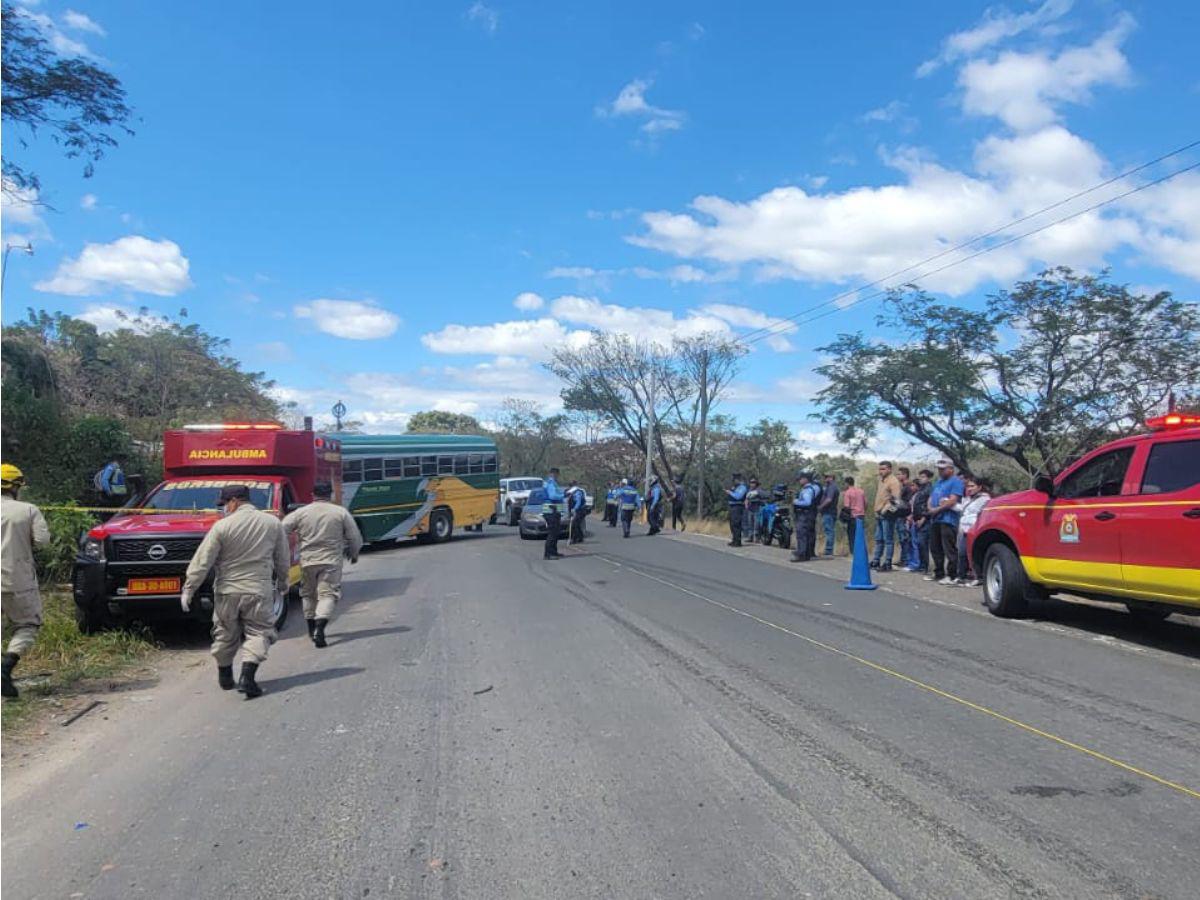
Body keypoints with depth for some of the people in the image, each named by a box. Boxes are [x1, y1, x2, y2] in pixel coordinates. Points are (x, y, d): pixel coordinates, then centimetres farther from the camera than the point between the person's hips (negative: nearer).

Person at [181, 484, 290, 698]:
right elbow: (283, 560, 8)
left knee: (225, 634, 16)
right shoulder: (273, 523, 1)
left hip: (227, 591, 0)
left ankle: (225, 676, 30)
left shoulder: (222, 527, -8)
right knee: (258, 633, 4)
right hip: (259, 591, 0)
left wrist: (188, 589, 1)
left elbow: (202, 562, -7)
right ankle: (248, 675, -13)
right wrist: (282, 583, 23)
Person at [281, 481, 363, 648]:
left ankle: (312, 630, 24)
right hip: (331, 561, -2)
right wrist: (354, 554, 19)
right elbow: (355, 537, 1)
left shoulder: (300, 512, 1)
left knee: (308, 594, 18)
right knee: (328, 594, -2)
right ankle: (320, 627, -22)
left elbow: (282, 530, -3)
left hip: (307, 561, 2)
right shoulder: (341, 512, -1)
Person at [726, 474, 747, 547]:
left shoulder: (742, 487, -9)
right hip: (732, 507, 10)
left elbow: (738, 496, -22)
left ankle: (738, 541, -14)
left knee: (736, 524, -13)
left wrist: (730, 493, -14)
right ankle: (735, 540, 19)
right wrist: (728, 494, 9)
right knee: (732, 524, 12)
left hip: (738, 507, -10)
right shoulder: (734, 487, 20)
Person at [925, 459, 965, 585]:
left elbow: (952, 501, -16)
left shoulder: (956, 481, -5)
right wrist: (931, 509, -1)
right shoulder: (938, 482, 23)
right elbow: (931, 498, 21)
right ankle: (938, 573, 21)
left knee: (949, 549, -8)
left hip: (948, 519, -9)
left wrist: (937, 510, -12)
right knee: (935, 548, 13)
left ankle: (952, 575, -5)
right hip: (935, 519, 9)